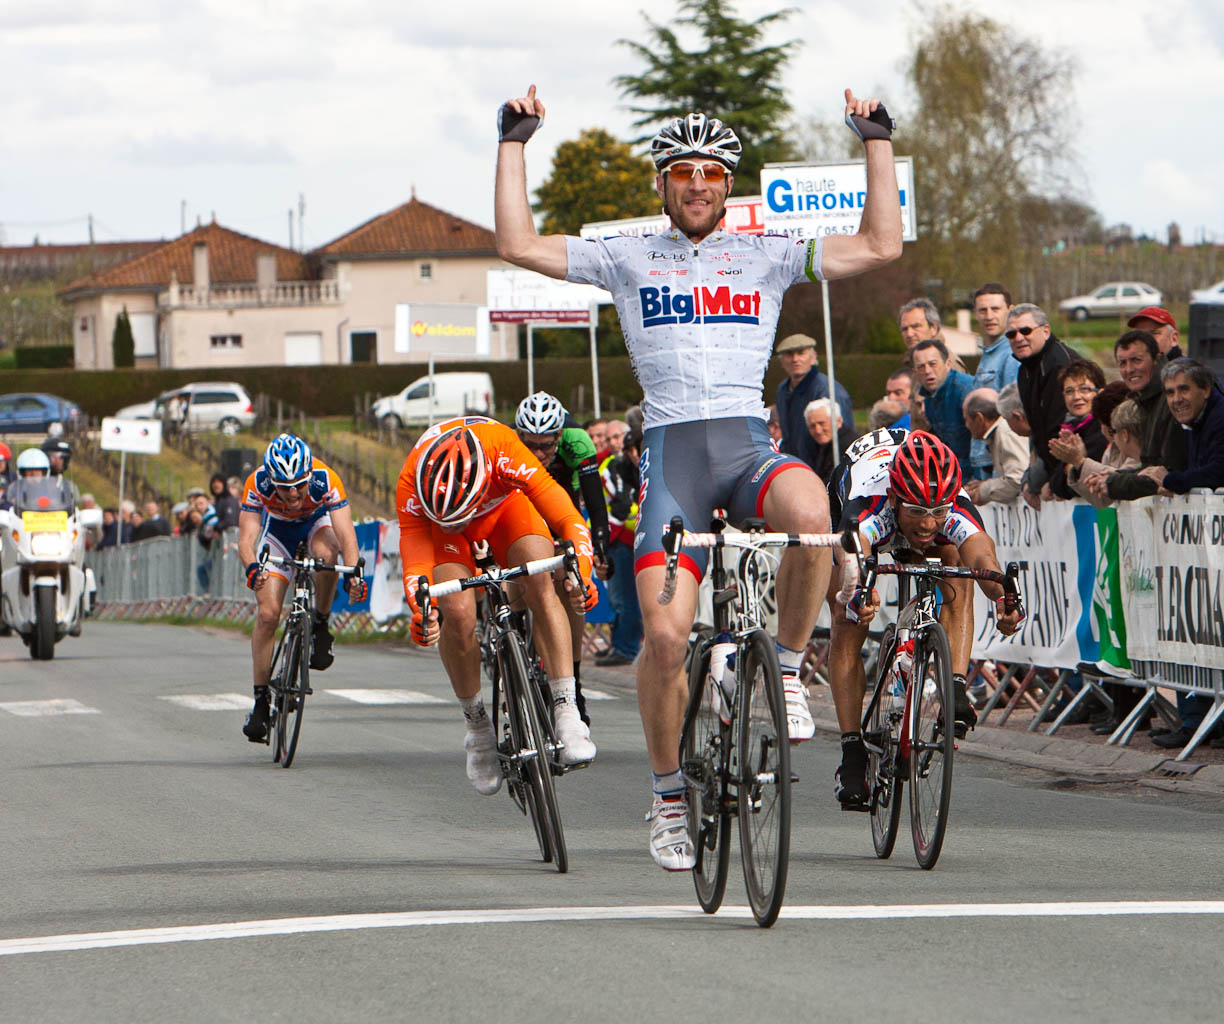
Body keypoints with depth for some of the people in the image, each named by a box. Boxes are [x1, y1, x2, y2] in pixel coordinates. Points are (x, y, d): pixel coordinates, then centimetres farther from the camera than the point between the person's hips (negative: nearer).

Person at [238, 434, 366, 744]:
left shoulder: (326, 481, -36)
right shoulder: (258, 485, -34)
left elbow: (346, 534, -42)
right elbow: (246, 536, -40)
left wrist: (353, 573, -60)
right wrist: (252, 568, -61)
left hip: (318, 522, -1)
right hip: (278, 530, 1)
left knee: (325, 552, -38)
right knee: (267, 613, -13)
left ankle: (321, 625, -14)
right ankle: (261, 701, -1)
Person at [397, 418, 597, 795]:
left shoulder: (505, 453, -41)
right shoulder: (411, 485, -38)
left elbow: (569, 520, -40)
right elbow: (415, 561, -38)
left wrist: (579, 576, -57)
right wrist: (422, 611, -58)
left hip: (508, 506, 0)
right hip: (440, 526, 0)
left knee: (541, 589, -27)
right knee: (458, 613, -23)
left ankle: (566, 711, -24)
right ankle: (477, 726, -3)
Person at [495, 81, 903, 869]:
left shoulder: (767, 258, 15)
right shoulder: (628, 259, 14)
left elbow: (880, 245, 9)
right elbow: (519, 245, 6)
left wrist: (877, 141, 8)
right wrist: (514, 143, 6)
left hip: (750, 445, 0)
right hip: (672, 449, 0)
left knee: (809, 513, -37)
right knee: (666, 635, -13)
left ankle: (788, 669, -13)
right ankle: (668, 795, 9)